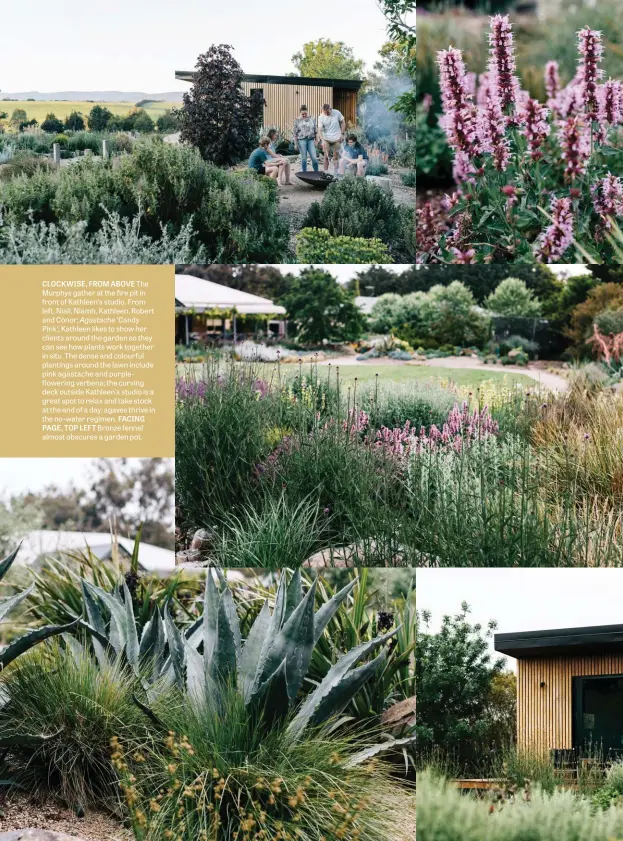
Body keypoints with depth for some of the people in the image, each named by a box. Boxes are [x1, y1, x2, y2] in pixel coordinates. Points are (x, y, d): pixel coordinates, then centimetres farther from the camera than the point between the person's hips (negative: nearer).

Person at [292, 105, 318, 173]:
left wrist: (316, 140, 7)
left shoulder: (312, 119, 6)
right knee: (304, 158, 2)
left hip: (311, 140, 1)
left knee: (314, 158, -5)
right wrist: (295, 143, 0)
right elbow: (294, 132, 3)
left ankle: (316, 173, 8)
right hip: (302, 140, -1)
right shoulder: (297, 120, 1)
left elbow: (315, 130, 10)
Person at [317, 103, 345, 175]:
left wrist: (342, 133, -1)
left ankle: (335, 173, 15)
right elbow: (320, 130, -12)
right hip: (326, 139, -1)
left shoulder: (337, 113, -8)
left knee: (336, 156, 6)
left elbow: (343, 122, 5)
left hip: (336, 139, 1)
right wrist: (323, 140, -24)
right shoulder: (321, 117, -10)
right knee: (326, 157, -3)